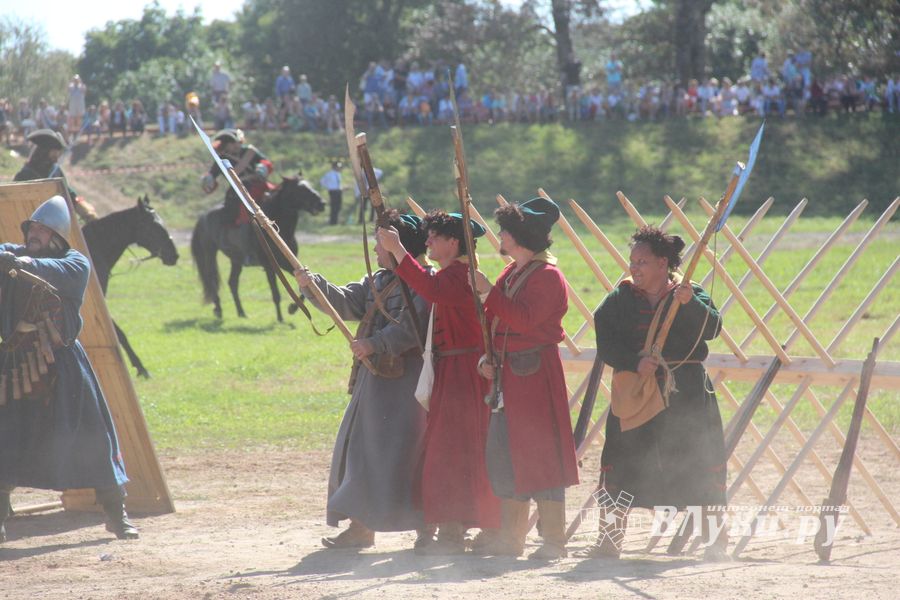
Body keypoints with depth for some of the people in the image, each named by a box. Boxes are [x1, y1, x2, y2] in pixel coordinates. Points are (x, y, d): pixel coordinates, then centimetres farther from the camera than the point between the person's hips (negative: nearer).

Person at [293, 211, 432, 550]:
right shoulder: (377, 281, 17)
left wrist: (374, 344, -27)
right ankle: (361, 526, 15)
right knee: (363, 450, 10)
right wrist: (313, 285, -2)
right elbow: (345, 302, 13)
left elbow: (413, 325, -23)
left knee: (405, 455, -9)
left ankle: (426, 527, -1)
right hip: (375, 380, 10)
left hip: (405, 383, -10)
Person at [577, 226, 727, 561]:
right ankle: (609, 541, 7)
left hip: (685, 396, -1)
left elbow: (711, 328, -15)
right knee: (620, 467, -1)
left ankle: (714, 543, 8)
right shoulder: (620, 299, 5)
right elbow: (606, 344, -4)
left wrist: (688, 303, -31)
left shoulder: (691, 295, 1)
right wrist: (635, 362, -20)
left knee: (700, 470, -1)